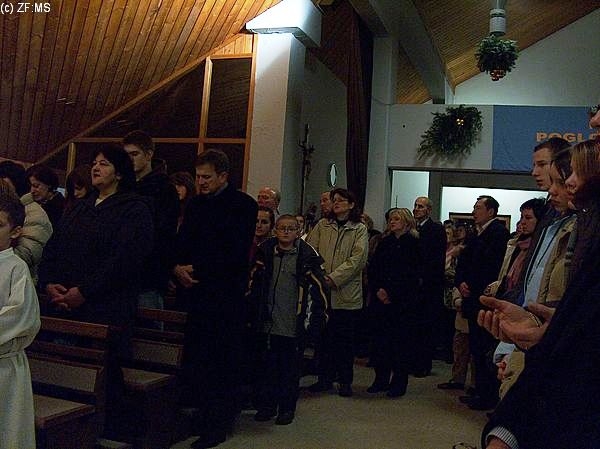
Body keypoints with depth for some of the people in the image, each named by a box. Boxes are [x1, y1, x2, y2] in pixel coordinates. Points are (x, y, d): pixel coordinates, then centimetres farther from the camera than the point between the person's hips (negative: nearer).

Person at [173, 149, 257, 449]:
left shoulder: (243, 205, -5)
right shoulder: (195, 204, 15)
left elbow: (236, 254, -13)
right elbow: (182, 243, 15)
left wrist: (196, 270, -12)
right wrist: (178, 267, -6)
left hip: (226, 294, -5)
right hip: (196, 290, 6)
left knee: (222, 358, 1)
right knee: (195, 354, 4)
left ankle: (219, 424, 12)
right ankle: (204, 414, 19)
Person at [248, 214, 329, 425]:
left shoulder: (307, 255, -6)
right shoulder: (265, 252, 2)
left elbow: (320, 287, -3)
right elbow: (254, 281, 9)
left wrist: (319, 317, -4)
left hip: (295, 325, -2)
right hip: (269, 322, 3)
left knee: (291, 368, 8)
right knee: (268, 366, 12)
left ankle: (287, 408, 22)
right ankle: (266, 405, 26)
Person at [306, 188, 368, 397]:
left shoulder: (360, 229, 3)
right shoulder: (322, 226, 12)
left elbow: (357, 258, -9)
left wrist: (334, 278, -17)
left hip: (347, 292, -2)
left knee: (345, 339, 5)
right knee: (324, 336, 9)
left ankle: (345, 381, 17)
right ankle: (325, 378, 21)